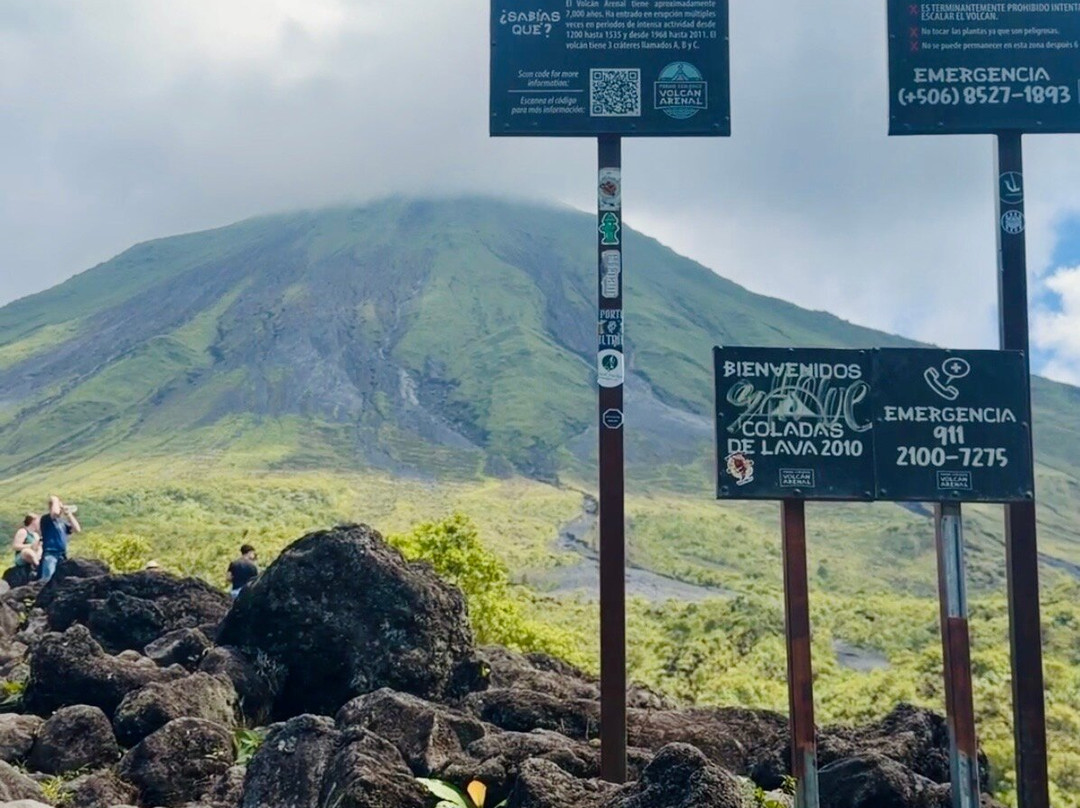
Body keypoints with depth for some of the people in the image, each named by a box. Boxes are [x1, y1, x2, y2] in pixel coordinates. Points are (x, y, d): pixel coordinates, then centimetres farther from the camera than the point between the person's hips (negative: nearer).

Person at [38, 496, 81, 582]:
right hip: (50, 554, -7)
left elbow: (77, 529, 9)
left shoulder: (63, 522, 19)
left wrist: (68, 514, 10)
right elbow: (55, 512, -24)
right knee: (47, 579, -20)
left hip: (62, 556, 7)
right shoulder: (46, 519, -2)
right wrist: (55, 501, -4)